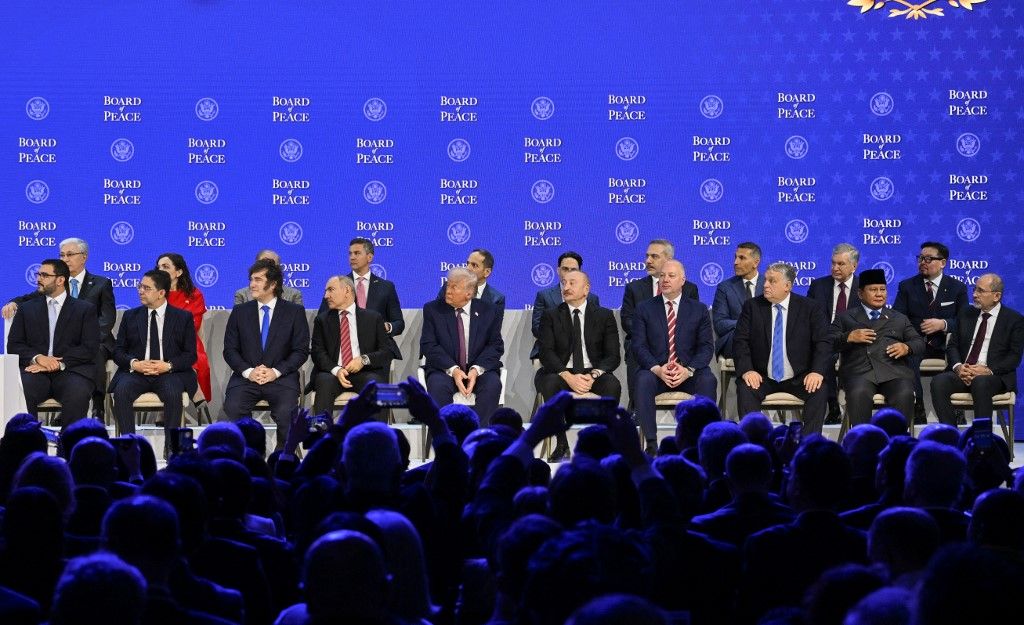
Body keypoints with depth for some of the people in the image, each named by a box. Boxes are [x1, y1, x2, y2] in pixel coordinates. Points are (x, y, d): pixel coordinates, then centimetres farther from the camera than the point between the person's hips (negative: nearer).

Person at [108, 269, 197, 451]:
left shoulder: (183, 317, 8)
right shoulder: (130, 316, 15)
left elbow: (190, 354, 4)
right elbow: (118, 351, 11)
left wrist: (169, 365, -15)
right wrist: (134, 363, -11)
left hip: (169, 373, -2)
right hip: (136, 371, 2)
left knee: (174, 393, -35)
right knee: (121, 391, -31)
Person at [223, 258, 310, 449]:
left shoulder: (294, 312, 7)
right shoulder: (240, 312, 13)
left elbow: (301, 350, 2)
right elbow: (230, 350, 9)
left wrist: (276, 371, -12)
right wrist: (248, 371, -10)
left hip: (281, 377, -2)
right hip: (246, 377, 2)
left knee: (286, 412, -31)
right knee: (233, 407, -29)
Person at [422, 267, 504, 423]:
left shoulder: (489, 310, 4)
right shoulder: (433, 309, 3)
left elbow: (496, 346, 1)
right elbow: (428, 345, -4)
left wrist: (477, 369, -18)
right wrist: (452, 369, -19)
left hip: (479, 370, 1)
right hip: (444, 370, 0)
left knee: (492, 384, -31)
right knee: (438, 385, -33)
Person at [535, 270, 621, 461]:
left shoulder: (605, 316, 8)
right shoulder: (551, 317, 8)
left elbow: (613, 356, 1)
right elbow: (546, 353, -5)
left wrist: (593, 375, -20)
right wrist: (568, 377, -22)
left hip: (593, 373, 0)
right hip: (561, 372, 0)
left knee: (612, 385, -32)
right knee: (550, 384, -35)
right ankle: (562, 444, -22)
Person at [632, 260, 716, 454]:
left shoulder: (699, 310, 11)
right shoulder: (644, 308, 10)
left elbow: (706, 347, 2)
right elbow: (639, 345, 0)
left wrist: (688, 370, -17)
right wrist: (657, 369, -18)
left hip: (689, 373, 0)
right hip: (655, 371, 0)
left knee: (708, 380, -31)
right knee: (643, 380, -34)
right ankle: (651, 444, -31)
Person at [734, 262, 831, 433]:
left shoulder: (810, 308, 1)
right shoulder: (752, 307, 3)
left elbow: (823, 342, -4)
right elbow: (740, 341, -2)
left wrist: (817, 372, -21)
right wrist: (746, 370, -20)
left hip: (799, 379, -1)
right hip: (762, 377, 1)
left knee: (819, 389, -28)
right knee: (745, 389, -29)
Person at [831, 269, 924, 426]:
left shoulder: (899, 318, 30)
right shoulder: (846, 317, 24)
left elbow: (919, 342, 22)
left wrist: (907, 347, -1)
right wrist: (849, 337, -7)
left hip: (894, 371, 2)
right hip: (859, 371, -1)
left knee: (904, 394, -32)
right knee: (859, 393, -36)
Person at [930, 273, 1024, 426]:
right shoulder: (966, 314, 19)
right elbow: (953, 346, 14)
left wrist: (988, 370, -18)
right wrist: (958, 366, -8)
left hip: (996, 376, -4)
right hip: (962, 373, 4)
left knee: (980, 383, -39)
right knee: (939, 382, -27)